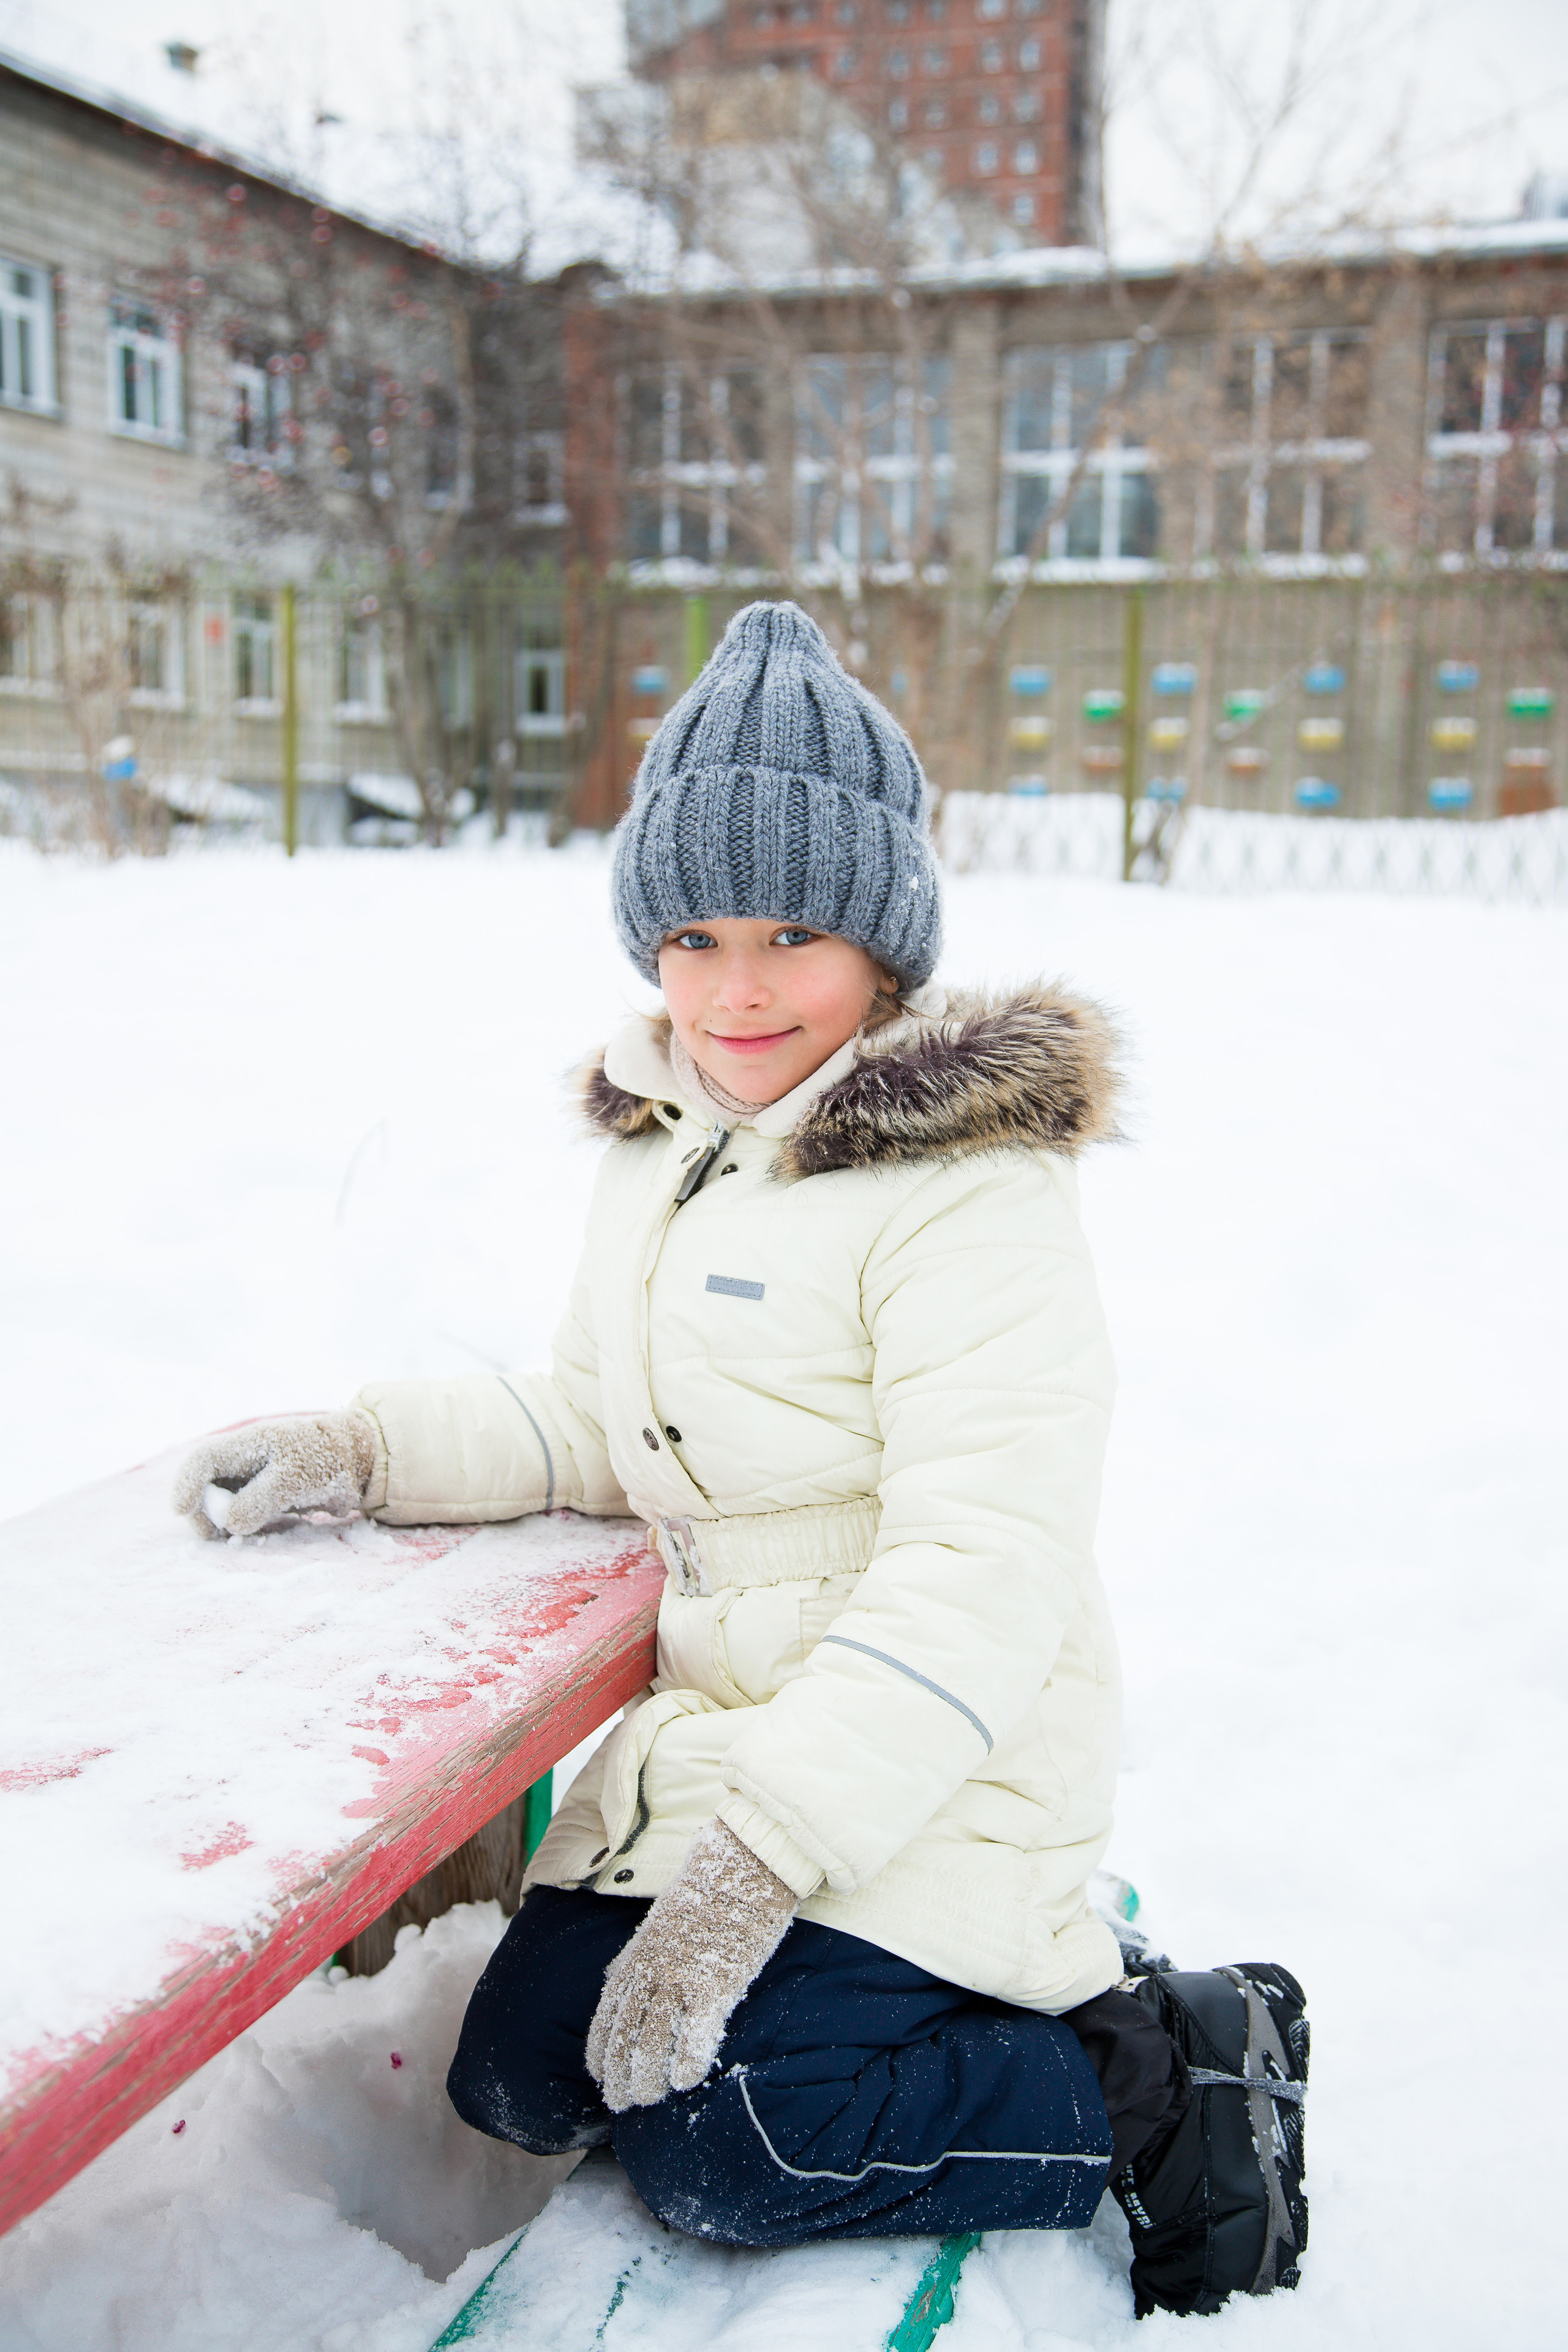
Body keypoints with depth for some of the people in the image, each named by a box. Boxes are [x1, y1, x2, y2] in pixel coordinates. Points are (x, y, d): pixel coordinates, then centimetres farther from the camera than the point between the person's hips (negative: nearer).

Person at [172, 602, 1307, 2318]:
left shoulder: (970, 1189, -21)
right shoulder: (665, 1142, 6)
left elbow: (979, 1573, -26)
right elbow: (594, 1425, 13)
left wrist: (761, 1849, -30)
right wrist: (364, 1451, -3)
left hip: (931, 1765, -8)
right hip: (720, 1720, 9)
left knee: (712, 2150, -15)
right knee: (520, 2077, 8)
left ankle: (1160, 2078, 4)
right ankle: (979, 1986, 20)